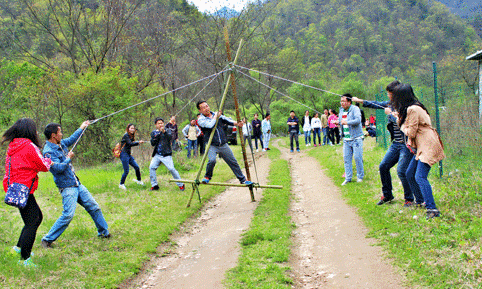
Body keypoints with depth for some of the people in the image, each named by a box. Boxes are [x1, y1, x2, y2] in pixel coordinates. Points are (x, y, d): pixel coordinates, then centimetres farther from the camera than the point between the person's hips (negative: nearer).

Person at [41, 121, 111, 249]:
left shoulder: (61, 144, 9)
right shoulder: (48, 151, -17)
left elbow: (72, 139, 30)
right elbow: (59, 168, -27)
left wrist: (82, 128, 38)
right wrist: (69, 158, -12)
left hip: (77, 184, 9)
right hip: (67, 187, -9)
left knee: (94, 208, 11)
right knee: (68, 215, -17)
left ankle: (104, 232, 27)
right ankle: (47, 239, -4)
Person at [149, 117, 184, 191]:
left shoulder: (168, 131, 3)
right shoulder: (154, 132, 11)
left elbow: (170, 138, -16)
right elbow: (152, 143, 1)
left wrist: (164, 132, -29)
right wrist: (158, 135, -11)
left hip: (166, 155, -4)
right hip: (157, 155, 4)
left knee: (171, 169, -14)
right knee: (151, 167, -11)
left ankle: (181, 185, -1)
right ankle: (154, 185, 1)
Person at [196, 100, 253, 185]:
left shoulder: (216, 114, 9)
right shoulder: (201, 120, -7)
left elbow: (226, 120, 4)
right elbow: (210, 125, -25)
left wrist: (236, 123, -14)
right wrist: (215, 117, -10)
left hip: (223, 145, 5)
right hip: (212, 145, -5)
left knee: (233, 162, 6)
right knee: (212, 160, -29)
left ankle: (243, 179, 21)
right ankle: (207, 177, -2)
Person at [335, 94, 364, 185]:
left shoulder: (355, 109, -9)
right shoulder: (341, 110, 13)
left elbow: (358, 120, -23)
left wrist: (347, 122, -22)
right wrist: (338, 122, 8)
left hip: (356, 138, -7)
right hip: (346, 139, 7)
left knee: (358, 157, -3)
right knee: (346, 158, 5)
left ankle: (360, 177, 12)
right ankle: (348, 178, 12)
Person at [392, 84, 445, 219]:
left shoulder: (413, 109, -16)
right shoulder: (409, 108, 14)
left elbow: (411, 133, -15)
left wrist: (402, 125, 1)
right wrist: (400, 118, 17)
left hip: (428, 147, -10)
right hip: (420, 147, 10)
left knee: (420, 177, -18)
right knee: (410, 174, 12)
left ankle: (432, 209, -24)